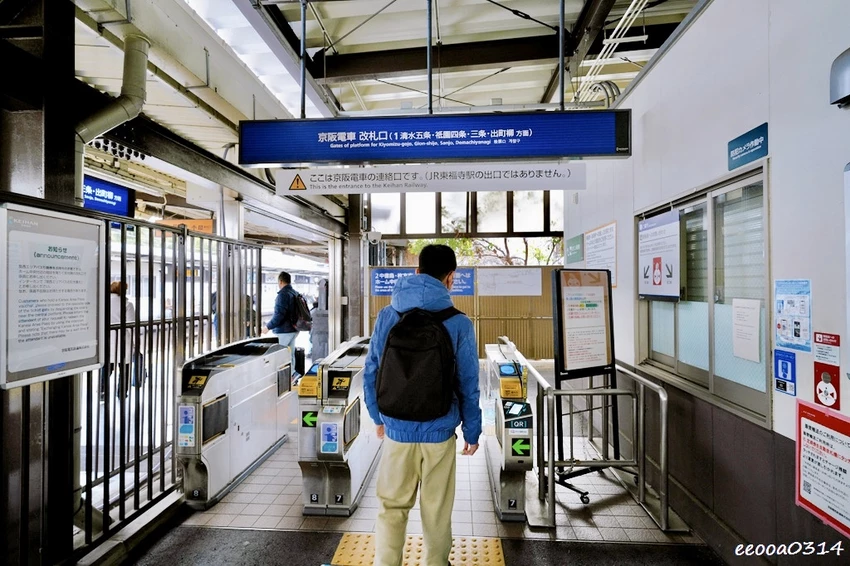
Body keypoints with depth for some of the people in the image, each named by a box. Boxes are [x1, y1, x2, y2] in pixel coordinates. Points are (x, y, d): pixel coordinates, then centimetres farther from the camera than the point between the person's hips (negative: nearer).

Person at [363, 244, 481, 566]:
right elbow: (468, 385, -8)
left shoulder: (387, 316, -6)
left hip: (396, 430, 2)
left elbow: (371, 373, 0)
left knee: (391, 507, 19)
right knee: (437, 511, 19)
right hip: (439, 432, -1)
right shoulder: (458, 323, -12)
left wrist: (378, 416, 13)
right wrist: (472, 432, 5)